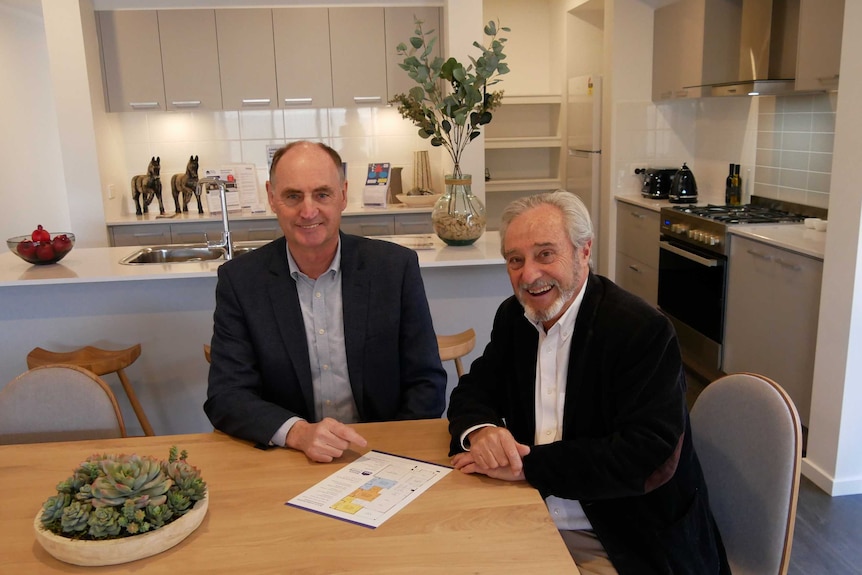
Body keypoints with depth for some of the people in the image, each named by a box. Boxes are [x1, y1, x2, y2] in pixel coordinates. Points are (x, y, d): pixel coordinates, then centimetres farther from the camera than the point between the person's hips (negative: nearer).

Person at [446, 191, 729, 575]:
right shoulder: (513, 317, 2)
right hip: (533, 523, 6)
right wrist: (479, 430, -20)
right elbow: (473, 390, 5)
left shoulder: (643, 330, -20)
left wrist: (527, 464, -27)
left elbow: (650, 457, -26)